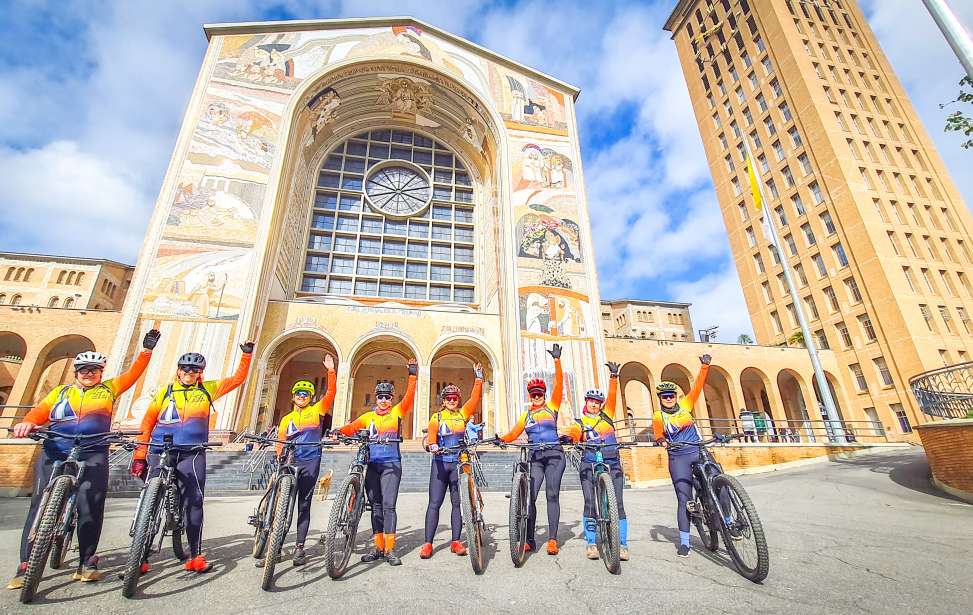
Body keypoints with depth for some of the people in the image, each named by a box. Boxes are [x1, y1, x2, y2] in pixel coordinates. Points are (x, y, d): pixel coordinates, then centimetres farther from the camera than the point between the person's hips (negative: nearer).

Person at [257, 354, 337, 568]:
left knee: (304, 505, 3)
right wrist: (279, 458, -7)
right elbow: (280, 442, 12)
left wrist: (331, 371, -13)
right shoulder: (286, 418, 17)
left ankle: (299, 548, 11)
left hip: (310, 463, -2)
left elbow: (330, 394, -6)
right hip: (290, 463, 2)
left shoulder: (317, 411, 7)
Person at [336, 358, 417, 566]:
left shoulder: (397, 413, 5)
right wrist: (338, 431, -18)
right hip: (372, 464, 3)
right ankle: (379, 547, 18)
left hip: (391, 464, -3)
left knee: (388, 505, -8)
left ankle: (390, 549, -2)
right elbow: (352, 427, 2)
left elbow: (409, 397, -7)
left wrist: (413, 375, -18)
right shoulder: (368, 416, 12)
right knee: (375, 506, 8)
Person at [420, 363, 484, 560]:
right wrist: (432, 445, -29)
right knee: (434, 503, -1)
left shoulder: (464, 414, 10)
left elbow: (475, 398, 1)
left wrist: (479, 378, -5)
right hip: (440, 462, -1)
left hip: (459, 463, 1)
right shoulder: (437, 417, 7)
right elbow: (431, 434, -7)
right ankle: (428, 543, 6)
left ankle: (456, 542, 14)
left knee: (458, 503, 6)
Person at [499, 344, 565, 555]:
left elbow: (559, 385, -5)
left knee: (552, 495, -4)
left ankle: (552, 539, 4)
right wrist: (501, 439, -13)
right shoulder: (525, 415, 16)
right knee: (530, 496, -6)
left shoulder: (552, 407, 7)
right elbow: (514, 433, 7)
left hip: (554, 455, -2)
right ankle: (529, 540, 2)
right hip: (535, 457, 2)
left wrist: (557, 360, -13)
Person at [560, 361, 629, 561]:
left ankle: (622, 545, 4)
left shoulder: (607, 415, 16)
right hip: (589, 464, -1)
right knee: (590, 503, -6)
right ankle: (591, 543, 7)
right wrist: (567, 436, -31)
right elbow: (574, 433, -9)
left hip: (612, 463, 2)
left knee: (617, 503, -4)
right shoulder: (580, 422, 11)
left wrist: (613, 375, -3)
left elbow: (612, 396, 5)